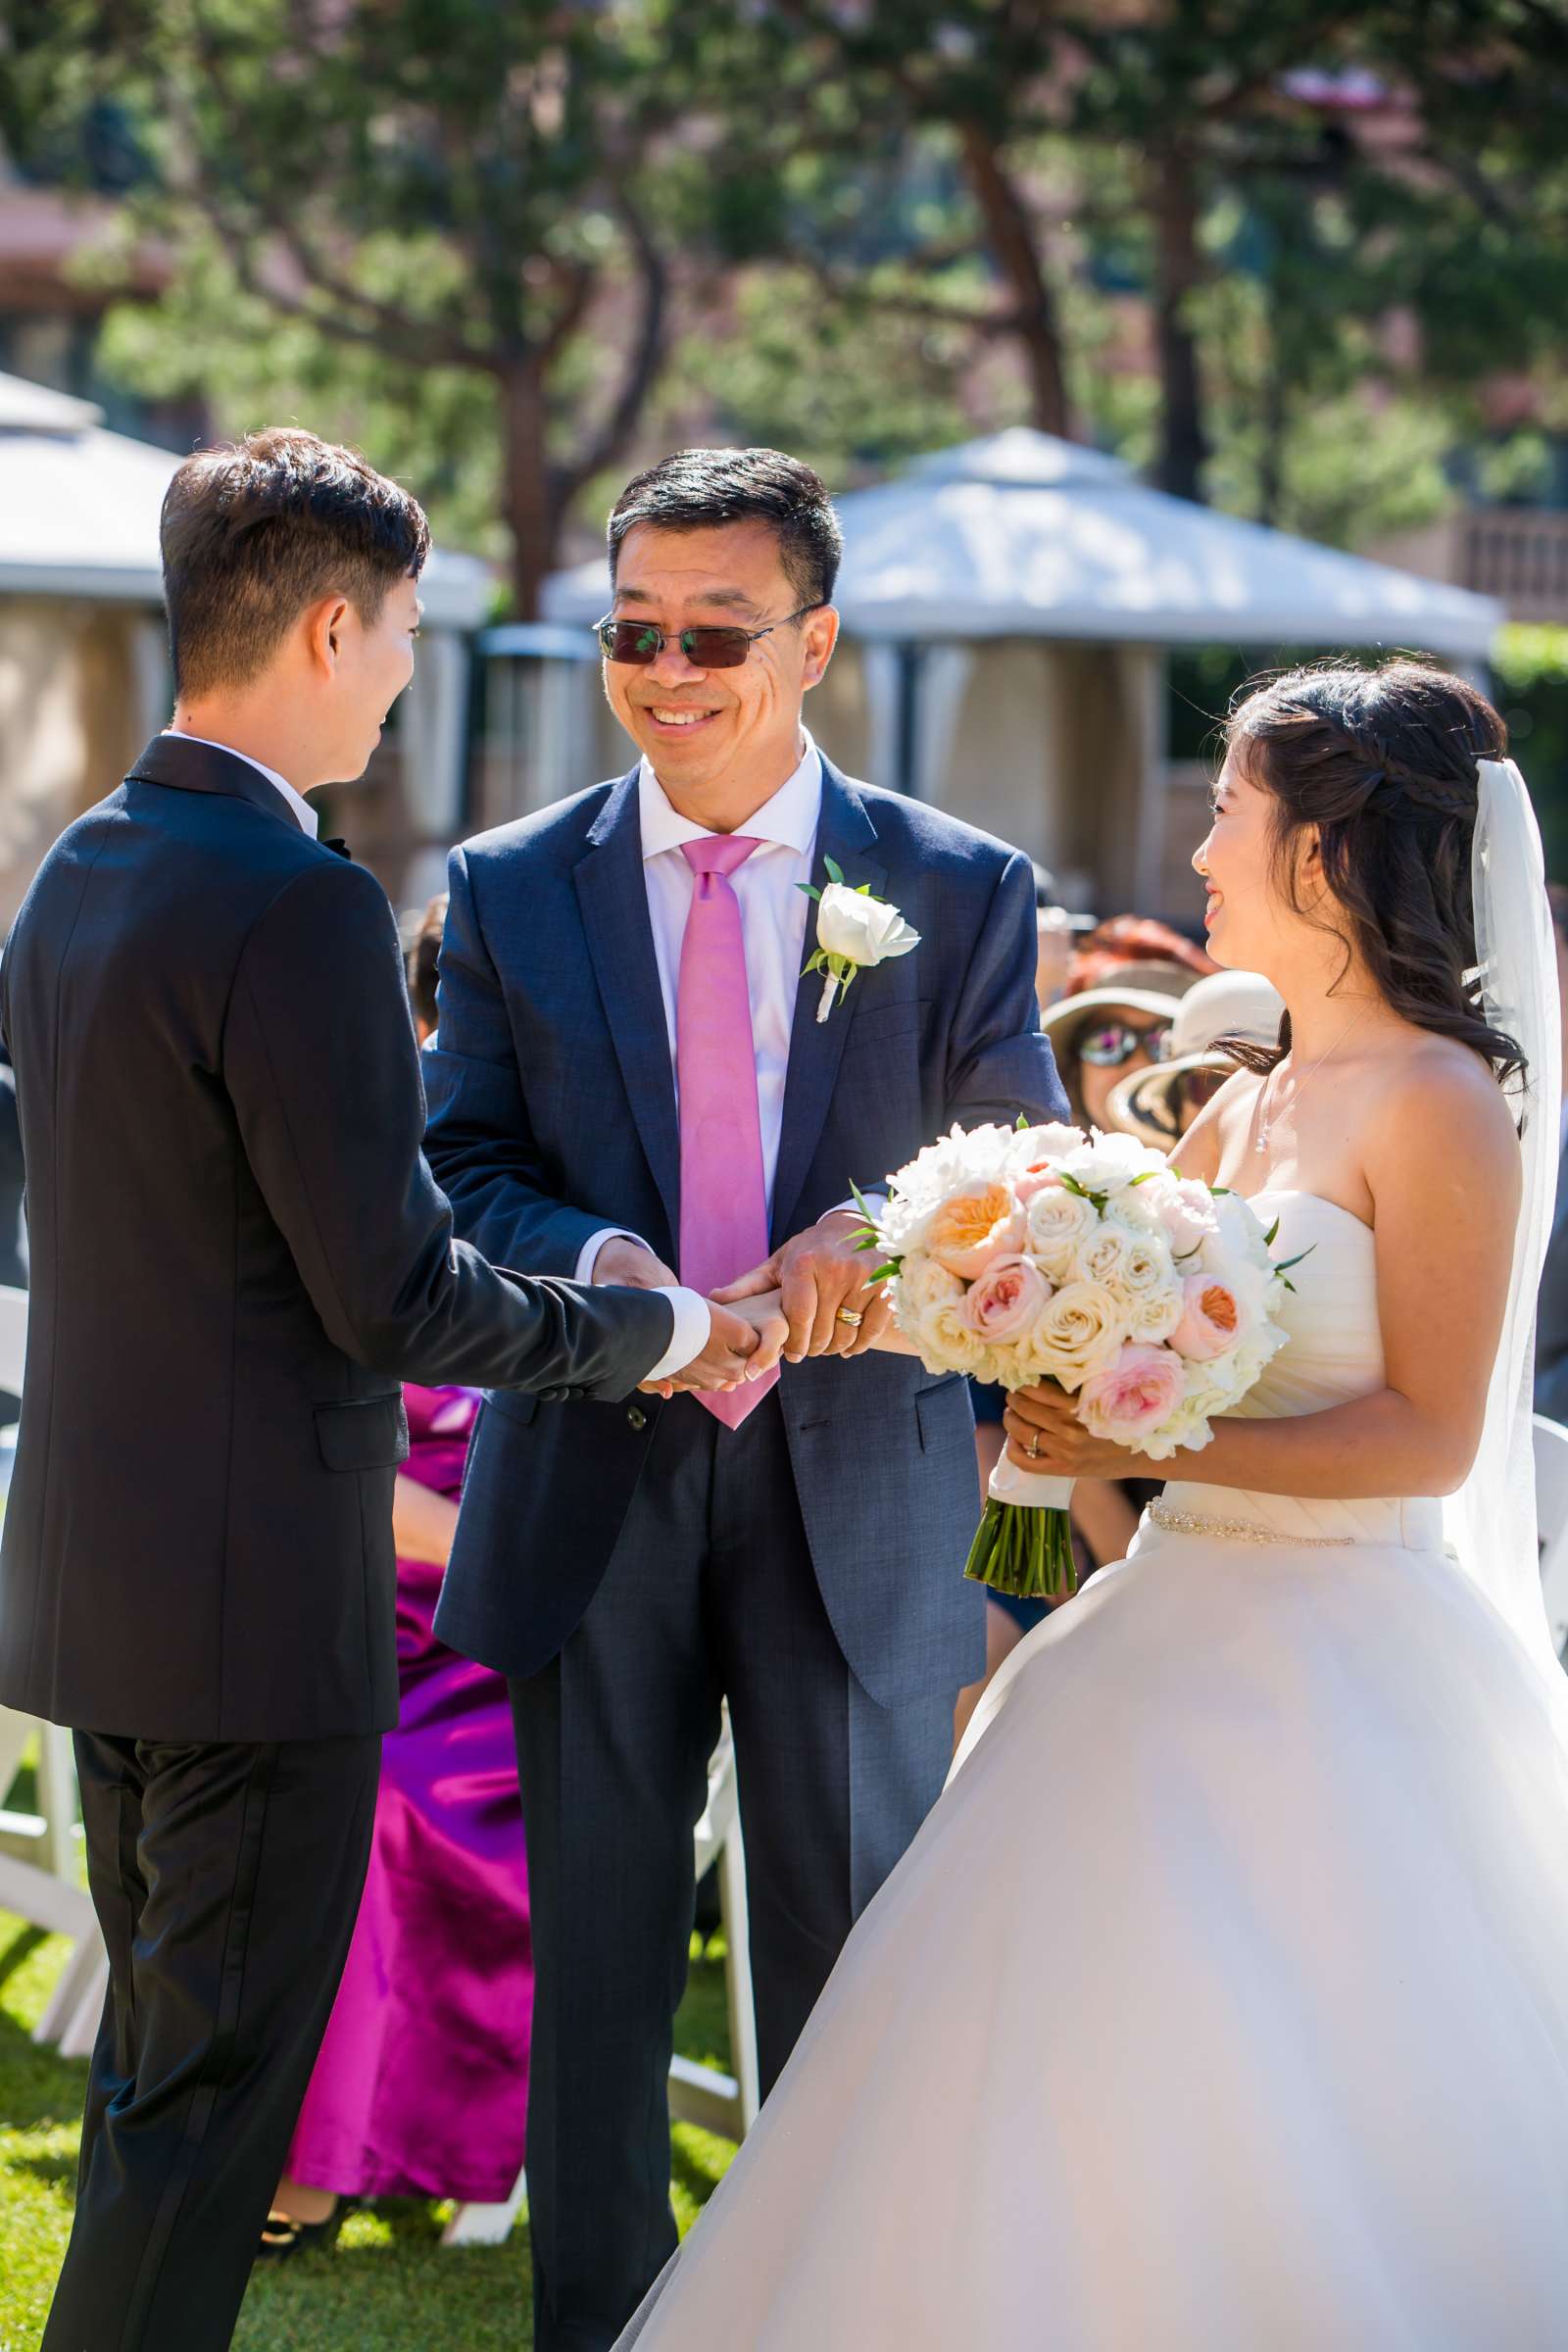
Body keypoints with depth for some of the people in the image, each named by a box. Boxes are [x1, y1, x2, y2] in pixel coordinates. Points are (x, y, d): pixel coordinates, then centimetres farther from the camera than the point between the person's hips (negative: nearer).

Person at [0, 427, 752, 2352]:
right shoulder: (297, 908, -20)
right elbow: (393, 1295, -20)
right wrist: (660, 1329, -5)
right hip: (258, 1603, -9)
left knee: (156, 2059, 20)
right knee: (215, 2091, -1)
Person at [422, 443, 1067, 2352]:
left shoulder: (962, 893, 0)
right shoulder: (511, 889, 3)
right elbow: (463, 1171, 1)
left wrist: (890, 1229, -21)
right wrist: (599, 1263, -20)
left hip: (857, 1491, -1)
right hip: (594, 1484, 1)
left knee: (852, 1967, 9)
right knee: (594, 1961, 9)